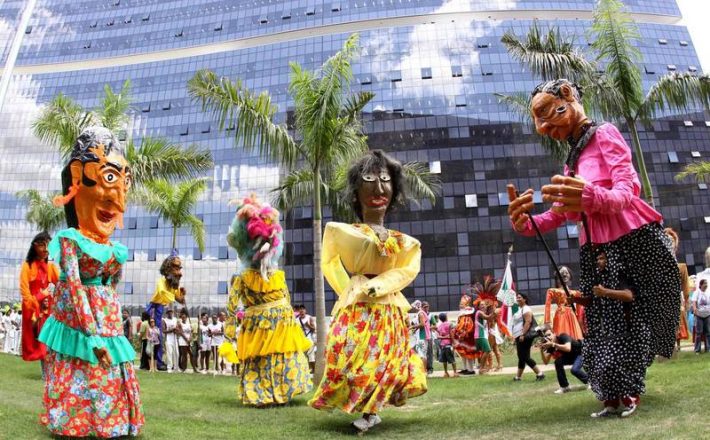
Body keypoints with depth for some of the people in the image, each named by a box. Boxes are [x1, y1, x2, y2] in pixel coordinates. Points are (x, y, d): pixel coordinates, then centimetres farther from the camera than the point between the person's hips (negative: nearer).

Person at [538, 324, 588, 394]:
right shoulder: (550, 346, -12)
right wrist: (541, 350, -30)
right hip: (570, 356, 6)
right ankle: (564, 386, -5)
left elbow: (568, 348, -48)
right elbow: (546, 362, -15)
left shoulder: (563, 336, -29)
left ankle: (590, 381, 2)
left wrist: (553, 344, -49)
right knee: (558, 362, -20)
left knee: (574, 370, -29)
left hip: (581, 352, -6)